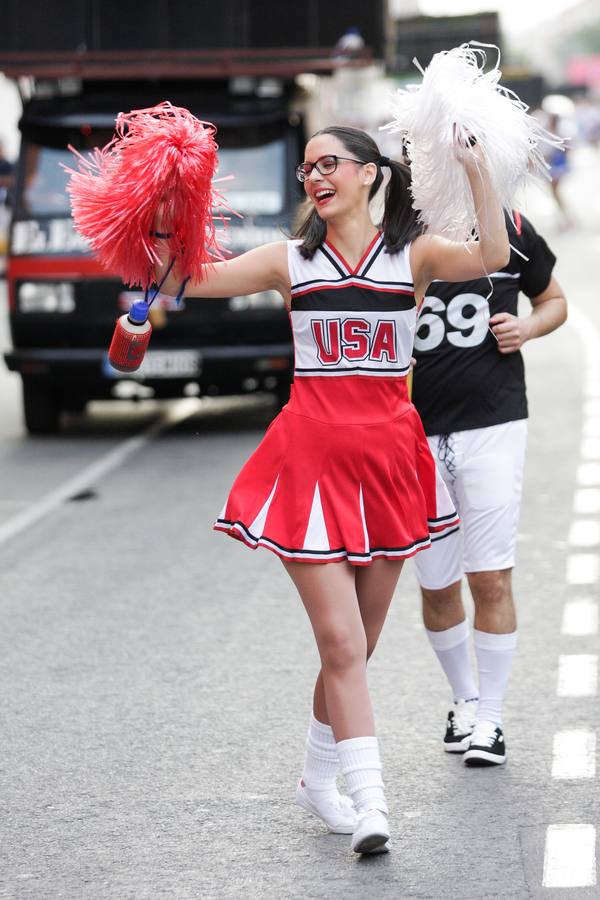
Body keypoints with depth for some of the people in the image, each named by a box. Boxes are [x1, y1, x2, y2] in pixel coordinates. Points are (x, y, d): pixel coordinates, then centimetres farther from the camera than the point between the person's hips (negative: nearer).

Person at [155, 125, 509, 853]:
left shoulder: (413, 255, 2)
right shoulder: (290, 260, 6)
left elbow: (493, 257, -16)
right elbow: (186, 280, 3)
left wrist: (475, 168, -22)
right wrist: (158, 224, -12)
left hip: (388, 457, 1)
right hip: (311, 457, -1)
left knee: (357, 640, 11)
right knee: (342, 641, -9)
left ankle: (318, 779, 30)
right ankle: (370, 802, -9)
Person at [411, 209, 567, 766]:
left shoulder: (506, 228, 1)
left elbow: (554, 300, 16)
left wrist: (527, 328, -6)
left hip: (493, 423, -1)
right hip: (416, 432, 1)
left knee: (491, 578, -6)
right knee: (436, 587, 8)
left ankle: (489, 718, 8)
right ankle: (464, 701, 31)